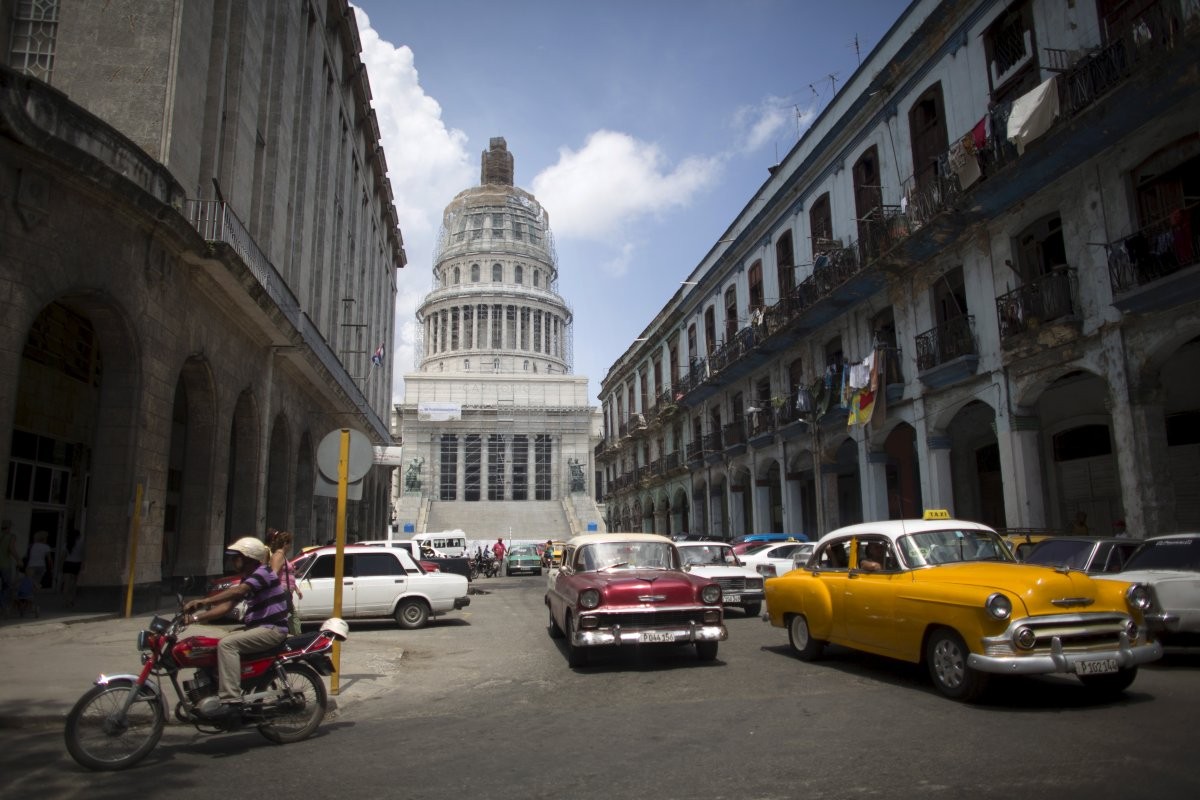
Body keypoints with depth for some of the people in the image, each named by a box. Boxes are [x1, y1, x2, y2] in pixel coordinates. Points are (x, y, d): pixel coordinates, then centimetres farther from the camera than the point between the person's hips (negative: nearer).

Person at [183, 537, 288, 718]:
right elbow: (226, 607, 11)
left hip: (273, 629, -10)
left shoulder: (263, 572, -12)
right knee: (218, 644, 8)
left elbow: (237, 592, -28)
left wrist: (203, 602, -35)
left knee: (226, 644, -24)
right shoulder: (245, 581, 18)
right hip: (257, 628, 10)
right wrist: (196, 617, -2)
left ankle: (231, 701, -27)